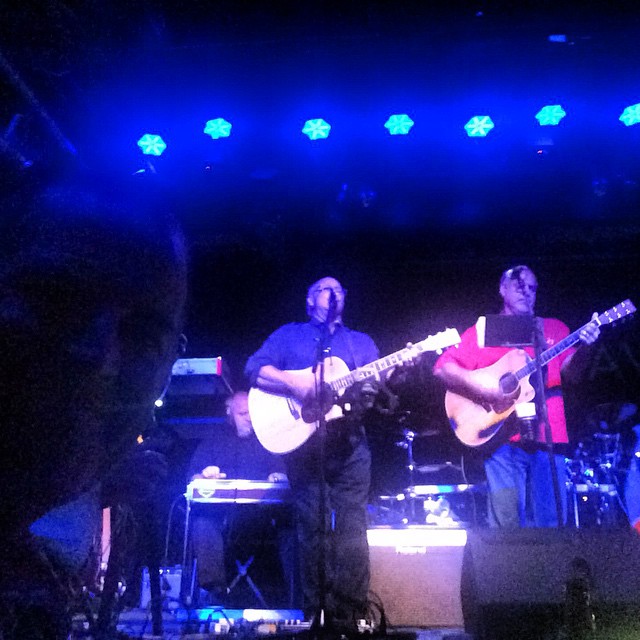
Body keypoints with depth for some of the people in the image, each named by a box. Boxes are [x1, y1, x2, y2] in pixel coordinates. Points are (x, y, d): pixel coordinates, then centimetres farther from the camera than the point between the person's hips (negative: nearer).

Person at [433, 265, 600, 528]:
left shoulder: (554, 328, 19)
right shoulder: (481, 331, 11)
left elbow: (570, 370, 6)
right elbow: (442, 368, 3)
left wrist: (583, 348, -15)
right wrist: (479, 385, -13)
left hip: (548, 438, 2)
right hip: (503, 438, -2)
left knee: (550, 523, -1)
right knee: (506, 524, -7)